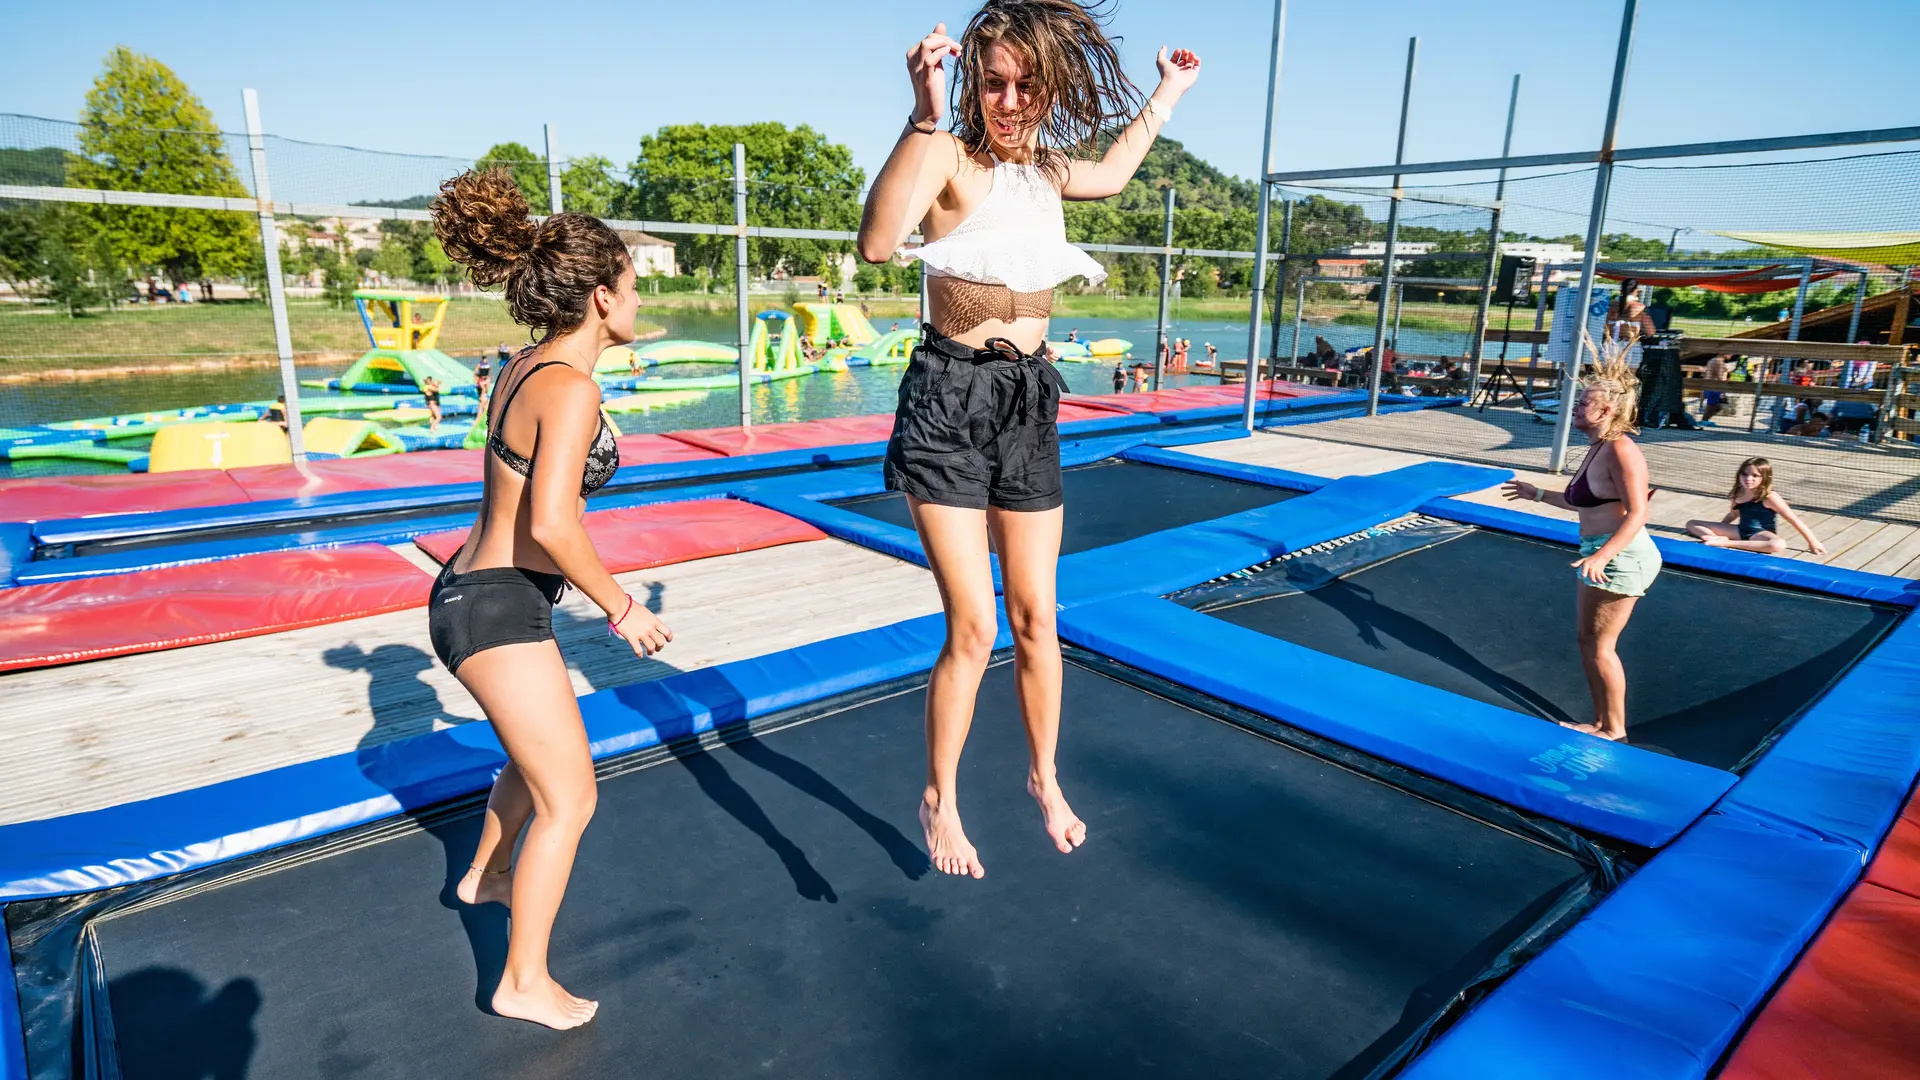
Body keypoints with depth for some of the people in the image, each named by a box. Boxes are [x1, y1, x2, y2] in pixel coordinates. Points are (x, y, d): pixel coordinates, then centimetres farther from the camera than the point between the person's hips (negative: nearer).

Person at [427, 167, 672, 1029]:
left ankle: (485, 875, 54)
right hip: (501, 609, -10)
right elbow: (551, 523, -30)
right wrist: (620, 607, -19)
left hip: (473, 594, 10)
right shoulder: (571, 388, -20)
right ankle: (524, 984, 18)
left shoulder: (522, 368, 7)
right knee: (570, 800, 3)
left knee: (540, 753, 31)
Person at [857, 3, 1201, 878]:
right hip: (948, 403, -5)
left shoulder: (1047, 166, 9)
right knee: (973, 627, -6)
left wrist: (1163, 99, 41)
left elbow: (1110, 176, 35)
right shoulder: (948, 156, -11)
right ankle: (939, 801, 17)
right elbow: (878, 240, -33)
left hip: (1028, 403, 6)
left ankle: (1045, 778, 32)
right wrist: (924, 114, -38)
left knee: (1035, 619, 10)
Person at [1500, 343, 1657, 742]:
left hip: (1619, 557, -10)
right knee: (1586, 640, 16)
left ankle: (1614, 729, 14)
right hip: (1600, 553, 10)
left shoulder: (1620, 450, -20)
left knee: (1599, 645, -1)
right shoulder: (1598, 449, 11)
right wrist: (1538, 494, 30)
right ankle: (1600, 722, 28)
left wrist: (1602, 556, -38)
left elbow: (1636, 515, -26)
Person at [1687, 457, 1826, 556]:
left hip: (1761, 534, -5)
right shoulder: (1738, 493, -1)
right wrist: (1718, 530, 22)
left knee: (1779, 545, -43)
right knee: (1692, 524, 0)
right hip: (1741, 531, 5)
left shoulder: (1769, 497, -17)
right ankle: (1719, 539, -27)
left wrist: (1813, 542, -13)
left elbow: (1795, 520, -14)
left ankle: (1726, 543, -36)